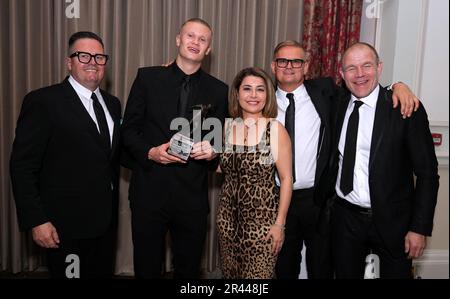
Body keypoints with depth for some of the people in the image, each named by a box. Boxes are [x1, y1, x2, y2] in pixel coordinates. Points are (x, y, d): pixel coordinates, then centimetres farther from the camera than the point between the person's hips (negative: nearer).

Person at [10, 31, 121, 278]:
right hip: (65, 227, -6)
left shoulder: (112, 103, 10)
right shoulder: (42, 101, -10)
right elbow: (22, 166, -12)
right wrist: (36, 221, -16)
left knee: (103, 273, 18)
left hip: (106, 221, 6)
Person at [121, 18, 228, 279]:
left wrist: (212, 152, -14)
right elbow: (129, 129, 2)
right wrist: (150, 152, -15)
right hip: (149, 192, -1)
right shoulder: (148, 77, 1)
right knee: (147, 269, 15)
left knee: (189, 270, 18)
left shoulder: (218, 90, 4)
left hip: (193, 196, 1)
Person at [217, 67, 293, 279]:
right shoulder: (227, 128, 2)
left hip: (262, 216, -4)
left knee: (258, 275, 4)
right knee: (230, 273, 16)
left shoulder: (275, 130, -11)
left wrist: (280, 223, -10)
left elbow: (286, 178, -9)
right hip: (229, 215, 4)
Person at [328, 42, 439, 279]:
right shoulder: (337, 105, 1)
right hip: (345, 218, 4)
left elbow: (427, 173, -9)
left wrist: (420, 228, -11)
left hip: (392, 221, -3)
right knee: (346, 275, 17)